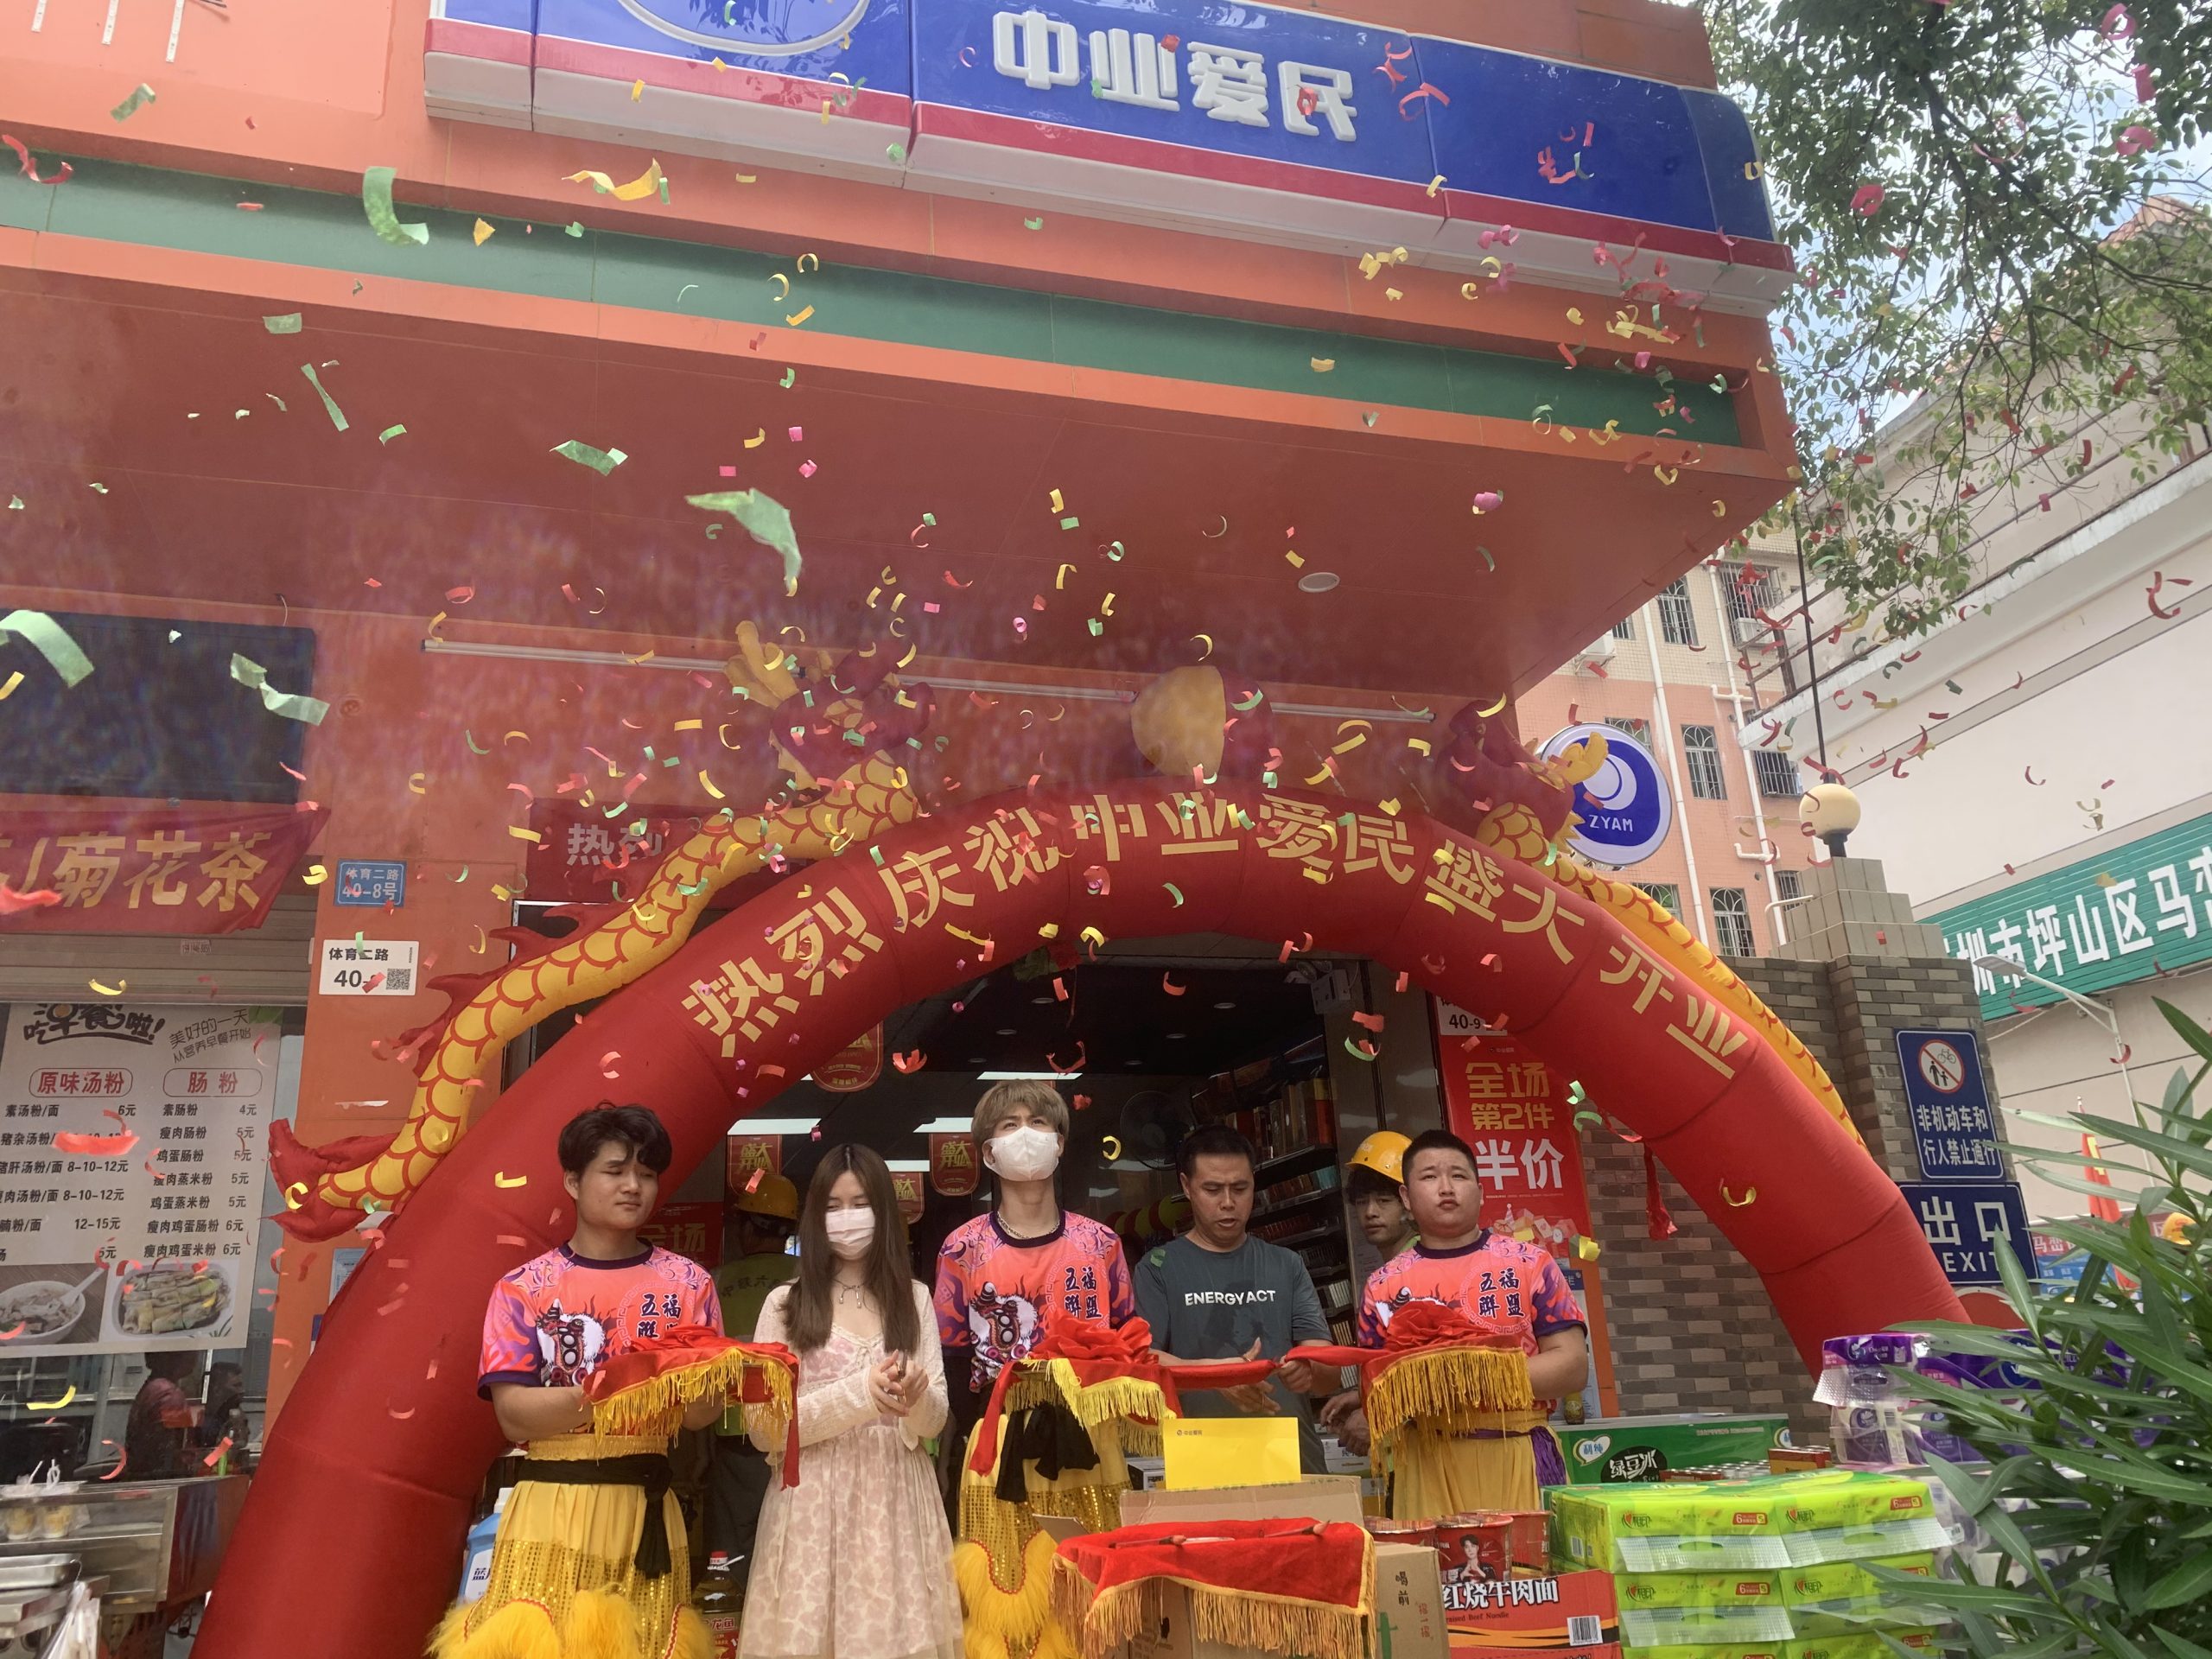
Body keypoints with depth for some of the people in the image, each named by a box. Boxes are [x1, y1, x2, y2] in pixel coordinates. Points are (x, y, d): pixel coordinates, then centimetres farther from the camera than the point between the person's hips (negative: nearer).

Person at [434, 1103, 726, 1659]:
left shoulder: (687, 1282, 4)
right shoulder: (524, 1287, 1)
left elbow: (706, 1411, 1)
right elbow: (513, 1415, -8)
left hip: (644, 1510, 1)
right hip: (551, 1508, -1)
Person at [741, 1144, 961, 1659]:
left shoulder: (913, 1298, 6)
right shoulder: (785, 1304, -1)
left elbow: (935, 1420, 3)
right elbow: (764, 1428, -6)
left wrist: (917, 1397, -20)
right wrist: (857, 1393, -19)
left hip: (897, 1499, 2)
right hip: (814, 1501, -2)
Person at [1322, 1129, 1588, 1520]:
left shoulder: (1530, 1264, 2)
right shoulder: (1384, 1285, 7)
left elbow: (1572, 1363, -4)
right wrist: (1362, 1414, -12)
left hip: (1520, 1459, -1)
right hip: (1428, 1468, 1)